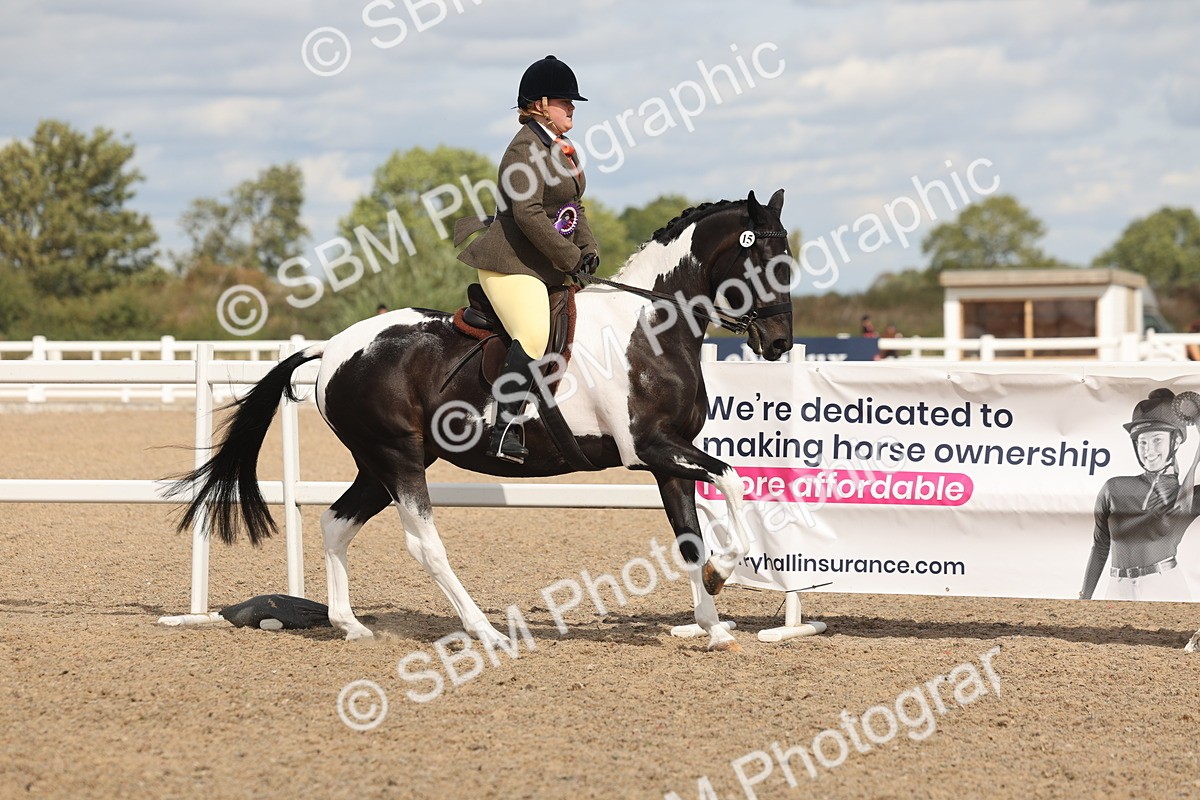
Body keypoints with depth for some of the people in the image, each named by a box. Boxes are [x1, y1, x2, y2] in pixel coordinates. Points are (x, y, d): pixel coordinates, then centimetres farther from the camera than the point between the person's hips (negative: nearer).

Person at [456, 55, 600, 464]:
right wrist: (570, 258, -19)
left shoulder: (563, 149, 18)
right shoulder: (526, 148, -14)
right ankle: (506, 430, -30)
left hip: (549, 268, 11)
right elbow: (528, 214, -23)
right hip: (511, 265, -11)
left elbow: (574, 207, 22)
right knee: (534, 336, -29)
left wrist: (588, 248, 3)